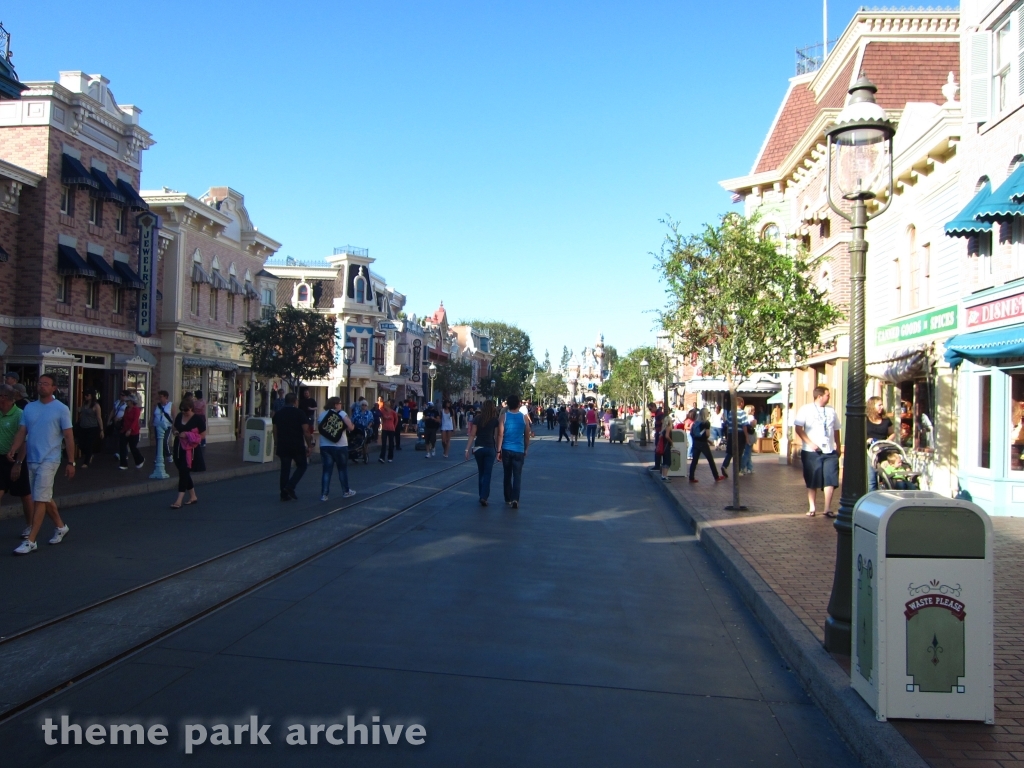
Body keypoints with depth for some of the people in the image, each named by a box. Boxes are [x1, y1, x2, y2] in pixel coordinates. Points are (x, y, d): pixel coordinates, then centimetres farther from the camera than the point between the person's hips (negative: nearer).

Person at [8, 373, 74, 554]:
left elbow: (68, 437, -5)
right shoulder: (29, 408, 9)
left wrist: (71, 462, -9)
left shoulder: (61, 409, -5)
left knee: (39, 500, -8)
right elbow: (21, 433, 5)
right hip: (31, 460, 6)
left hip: (49, 461, -6)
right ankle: (61, 526, 34)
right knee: (45, 498, 16)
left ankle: (30, 541, -6)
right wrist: (13, 450, -14)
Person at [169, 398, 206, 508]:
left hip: (190, 450, -7)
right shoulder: (179, 416, 6)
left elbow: (203, 435, -10)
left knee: (183, 472, -11)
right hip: (179, 448, 7)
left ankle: (179, 500, -10)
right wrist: (174, 432, -2)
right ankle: (193, 496, 26)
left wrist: (187, 435, -19)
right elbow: (173, 427, 23)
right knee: (184, 473, 12)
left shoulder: (198, 419, -10)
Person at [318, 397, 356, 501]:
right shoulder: (342, 414, -5)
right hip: (340, 446, -3)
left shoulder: (322, 414, 5)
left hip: (325, 446, 3)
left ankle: (324, 494, -1)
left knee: (327, 470, 4)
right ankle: (346, 491, 22)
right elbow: (351, 427, -11)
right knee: (343, 469, 13)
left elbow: (318, 428, 6)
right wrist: (352, 425, 10)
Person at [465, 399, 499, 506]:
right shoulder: (495, 420, -3)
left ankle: (482, 496, 23)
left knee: (481, 473, 16)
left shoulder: (477, 419, 1)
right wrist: (498, 450, -1)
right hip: (490, 449, -2)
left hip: (478, 448, 2)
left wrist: (467, 449, -3)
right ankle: (484, 497, -11)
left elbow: (472, 435, -3)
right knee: (487, 474, 0)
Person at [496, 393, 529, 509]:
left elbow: (500, 435, -8)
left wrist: (498, 450, -3)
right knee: (517, 476, 0)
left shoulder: (503, 417, -3)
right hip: (519, 450, 0)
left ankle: (508, 499, 22)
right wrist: (526, 449, 19)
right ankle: (515, 499, -16)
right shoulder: (524, 417, 1)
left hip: (506, 450, 0)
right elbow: (527, 436, 7)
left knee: (507, 475, 14)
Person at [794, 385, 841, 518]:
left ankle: (827, 509, 4)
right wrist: (810, 443, -15)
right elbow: (798, 428, -8)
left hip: (830, 452, 3)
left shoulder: (831, 410, 11)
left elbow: (836, 430, 17)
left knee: (831, 481, -3)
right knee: (812, 482, 6)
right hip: (811, 452, -3)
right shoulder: (806, 409, -2)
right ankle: (811, 508, 17)